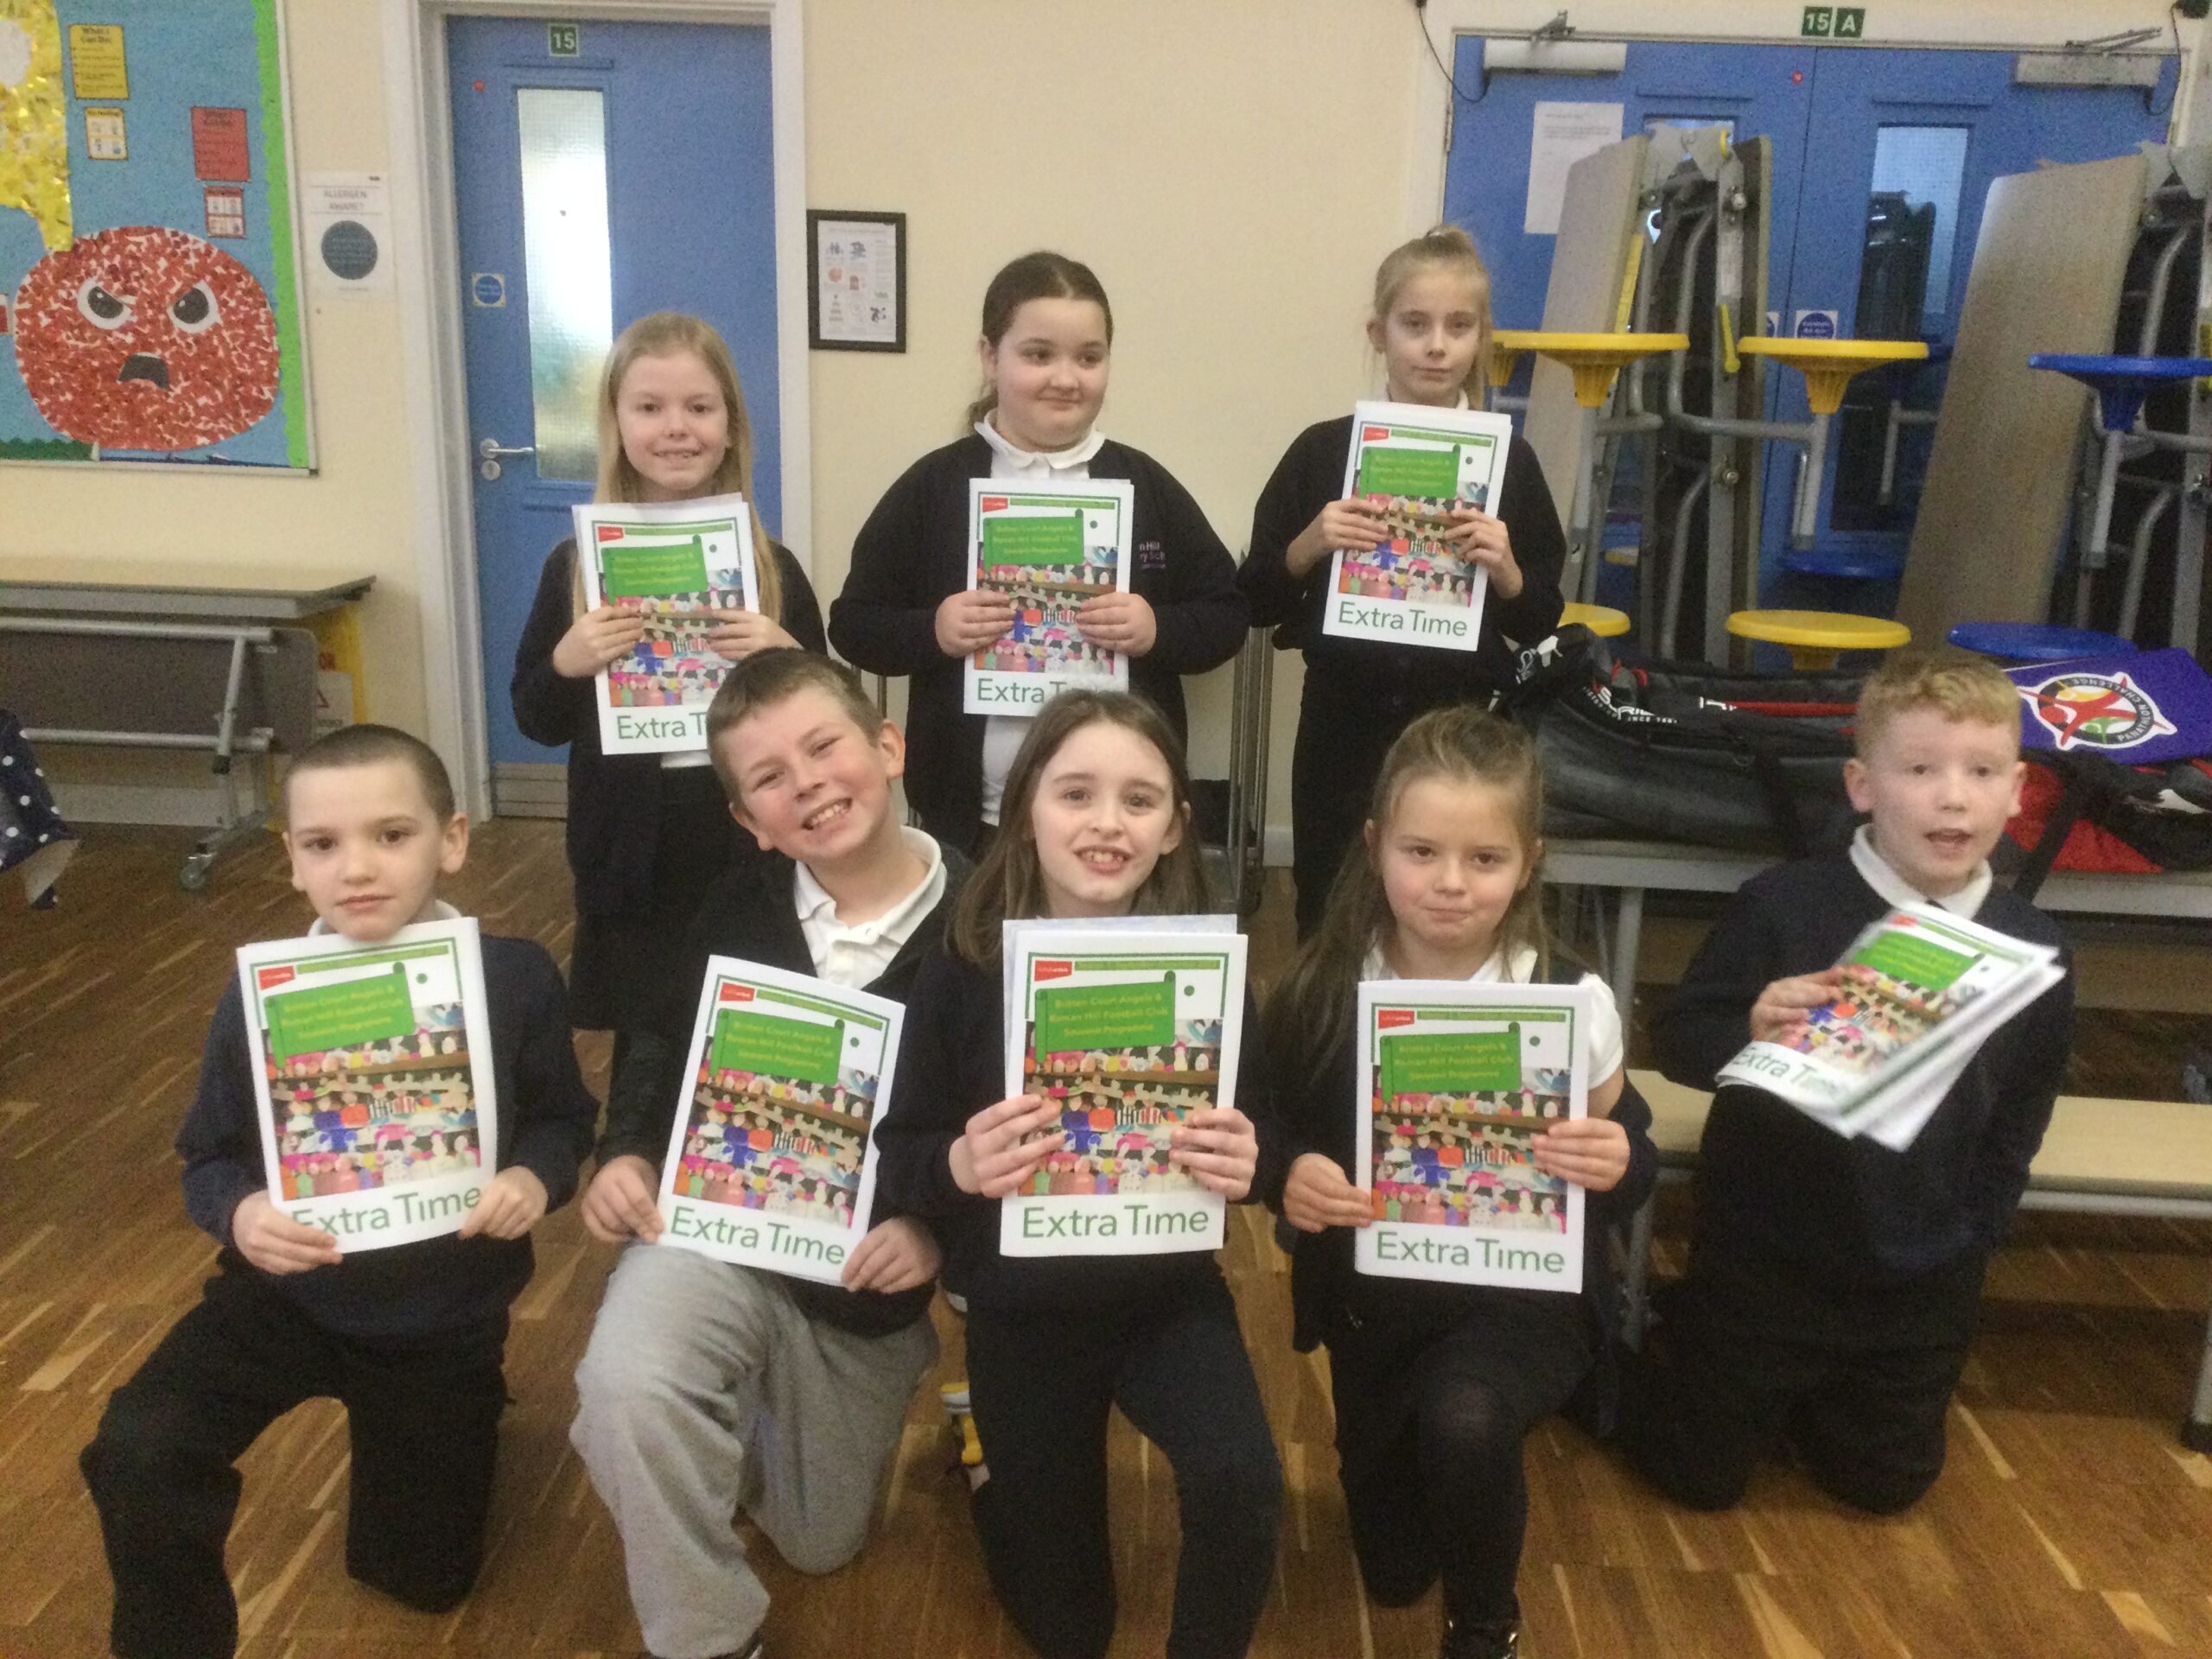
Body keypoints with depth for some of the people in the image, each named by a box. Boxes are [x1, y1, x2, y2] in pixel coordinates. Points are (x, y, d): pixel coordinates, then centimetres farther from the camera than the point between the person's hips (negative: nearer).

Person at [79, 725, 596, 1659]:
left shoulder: (514, 979, -16)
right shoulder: (259, 996, -14)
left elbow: (562, 1118, -4)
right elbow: (208, 1159, -4)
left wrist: (537, 1177, -26)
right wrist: (239, 1213, -26)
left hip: (445, 1316, 0)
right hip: (288, 1295, 1)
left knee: (421, 1577, 13)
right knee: (136, 1454, -26)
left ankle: (446, 1423, 45)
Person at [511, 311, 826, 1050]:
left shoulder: (770, 565, 0)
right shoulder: (578, 565, 0)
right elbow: (536, 722, 5)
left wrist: (788, 658, -15)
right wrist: (567, 664, -14)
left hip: (749, 845, 0)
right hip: (628, 851, 0)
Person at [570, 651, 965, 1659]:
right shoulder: (736, 911, -6)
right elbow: (660, 1044, 9)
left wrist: (940, 1230, -26)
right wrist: (625, 1154, -9)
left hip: (869, 1275, 0)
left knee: (820, 1545, 19)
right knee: (626, 1385, -35)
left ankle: (740, 1415, 50)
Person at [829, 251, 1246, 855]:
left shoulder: (1145, 484, 4)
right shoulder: (933, 484, 1)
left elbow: (1226, 617, 7)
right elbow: (853, 624, 4)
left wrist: (1157, 630, -13)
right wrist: (931, 631, -15)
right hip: (974, 816, 0)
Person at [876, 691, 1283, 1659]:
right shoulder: (962, 974, -15)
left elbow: (1263, 1140, -3)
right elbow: (896, 1155, -9)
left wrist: (1249, 1165, -25)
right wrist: (960, 1166, -30)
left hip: (1170, 1296, 0)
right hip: (1022, 1312, 0)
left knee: (1240, 1481, -27)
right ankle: (997, 1457, 47)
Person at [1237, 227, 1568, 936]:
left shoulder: (1509, 460, 1)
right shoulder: (1324, 450, -1)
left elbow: (1541, 623, 4)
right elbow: (1257, 603, 2)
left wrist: (1505, 569, -15)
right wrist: (1310, 545, -16)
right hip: (1344, 724, 0)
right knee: (1329, 921, 8)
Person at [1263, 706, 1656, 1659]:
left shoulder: (1571, 1004, -15)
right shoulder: (1325, 994, -12)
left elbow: (1626, 1169, -5)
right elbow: (1276, 1133, -1)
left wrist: (1619, 1165, -29)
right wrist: (1292, 1177, -23)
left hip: (1521, 1293, -2)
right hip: (1374, 1292, 3)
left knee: (1463, 1420, -35)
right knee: (1388, 1572, 15)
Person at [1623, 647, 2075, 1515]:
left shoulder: (2033, 951, -8)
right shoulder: (1781, 906, -19)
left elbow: (2017, 1125, 5)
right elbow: (1676, 1038, -13)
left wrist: (1968, 1241, -1)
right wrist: (1749, 1033, -33)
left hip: (1920, 1283, 3)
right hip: (1763, 1257, -3)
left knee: (1884, 1484, 20)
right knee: (1696, 1476, 11)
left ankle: (1812, 1394, 46)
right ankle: (1678, 1344, 39)